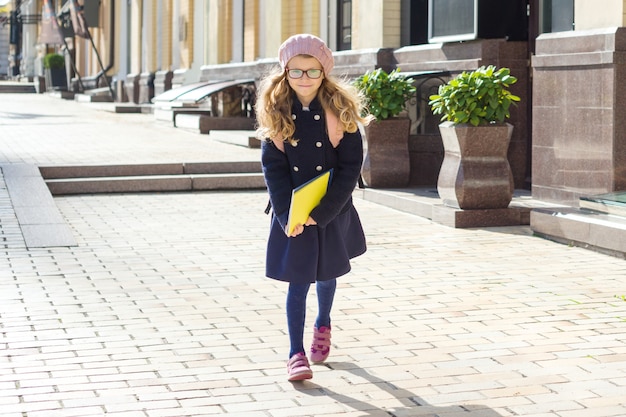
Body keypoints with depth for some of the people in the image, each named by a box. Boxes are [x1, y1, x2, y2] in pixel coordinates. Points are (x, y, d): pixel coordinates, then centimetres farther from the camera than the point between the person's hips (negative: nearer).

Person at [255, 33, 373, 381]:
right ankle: (297, 353, 3)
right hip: (292, 212, 0)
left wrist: (322, 212, -17)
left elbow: (351, 166, -11)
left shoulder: (340, 111, -9)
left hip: (332, 212, 0)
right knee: (298, 281, -3)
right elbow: (273, 166, -5)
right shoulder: (277, 112, -4)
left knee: (326, 273, 18)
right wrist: (287, 214, -16)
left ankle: (323, 325, 46)